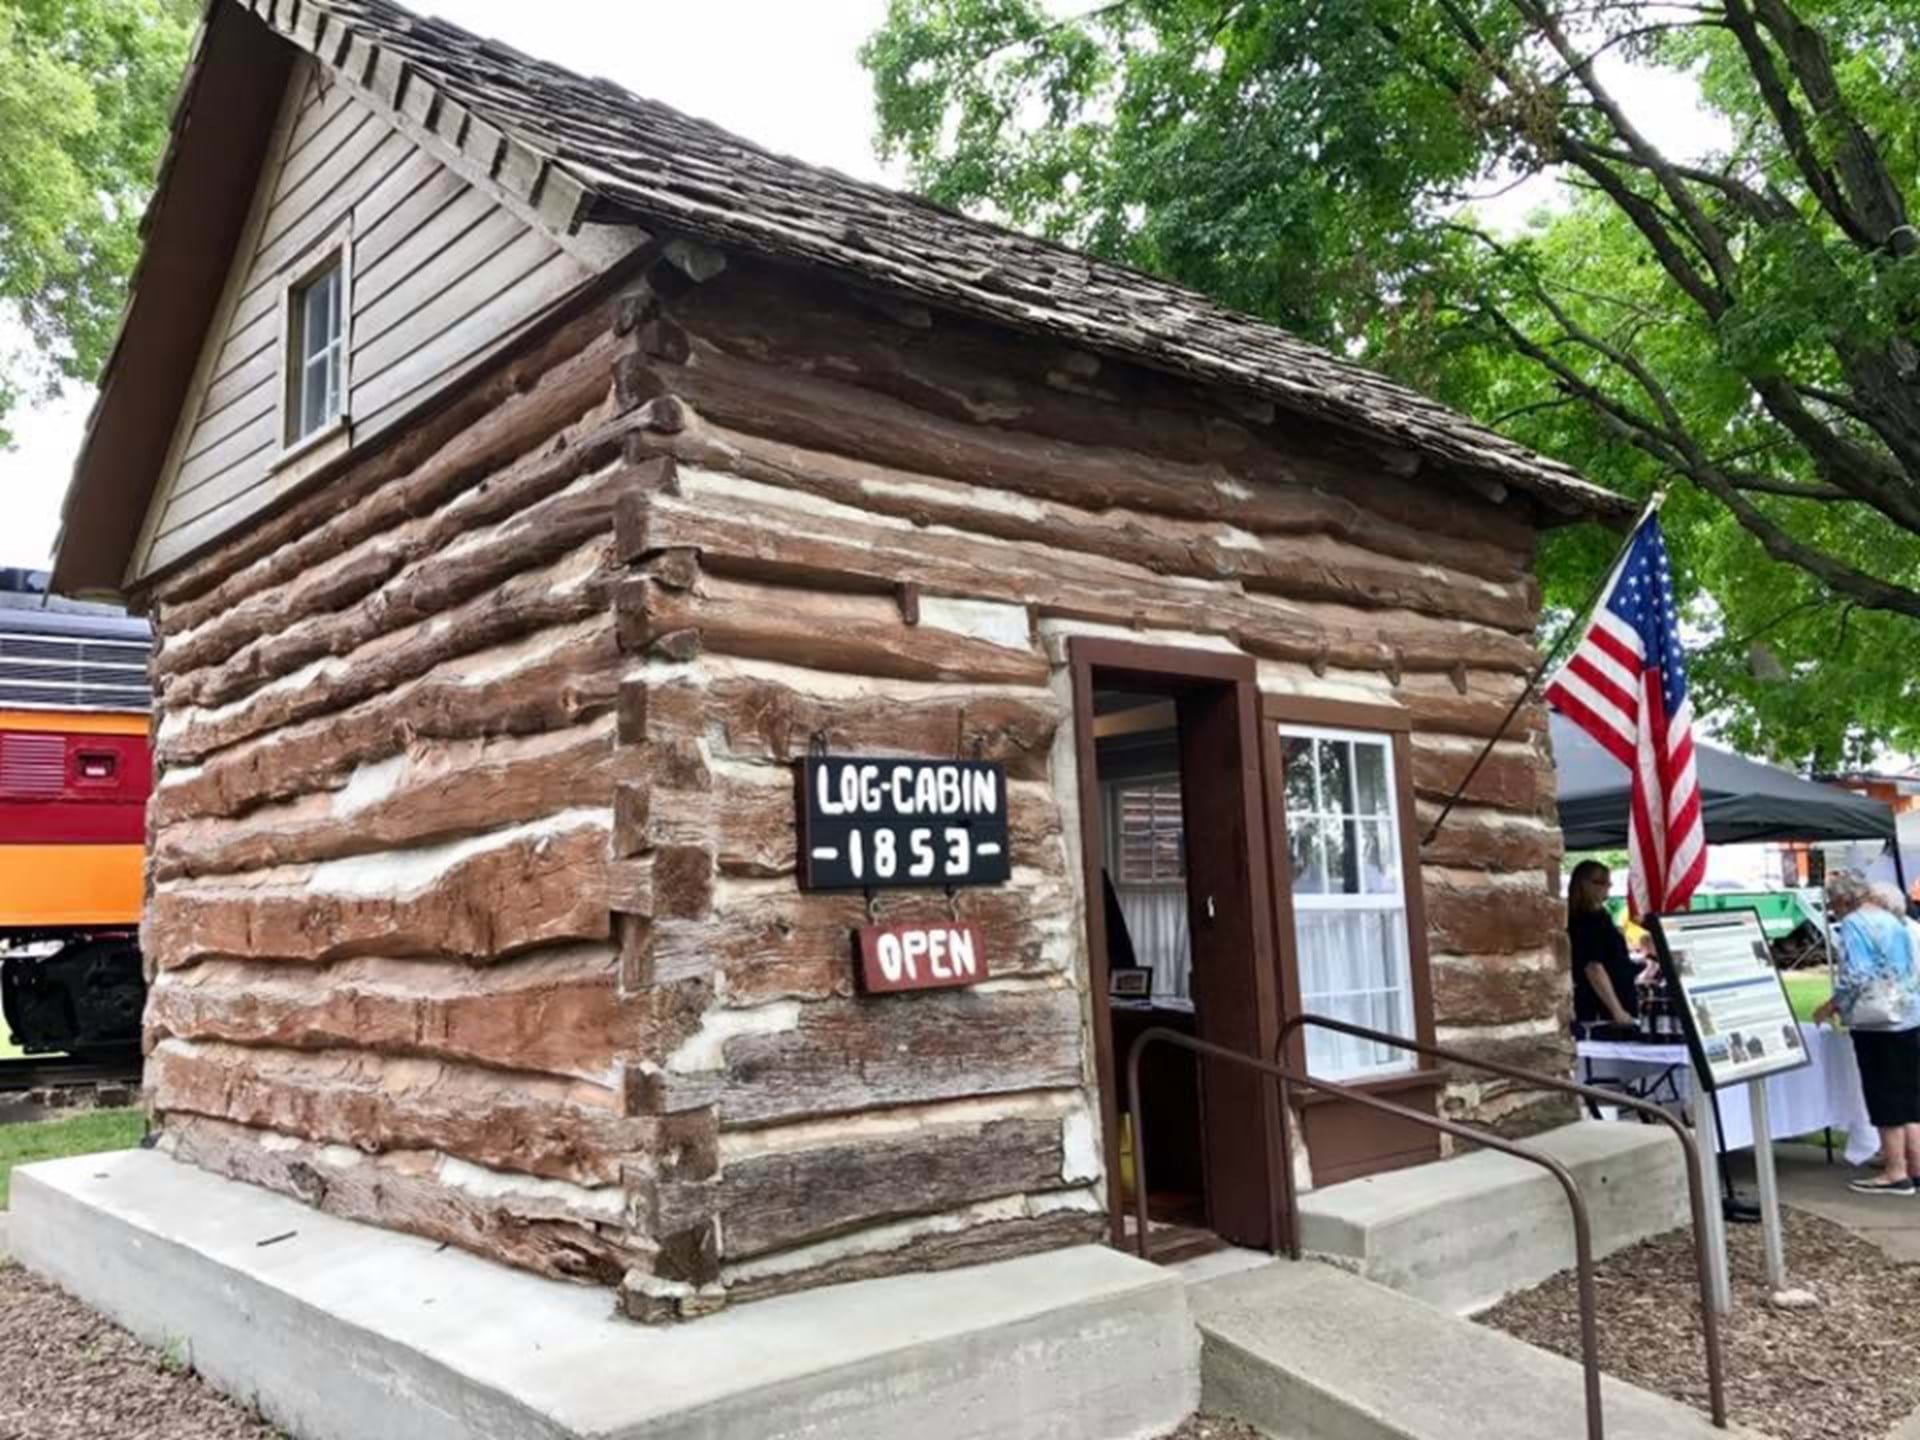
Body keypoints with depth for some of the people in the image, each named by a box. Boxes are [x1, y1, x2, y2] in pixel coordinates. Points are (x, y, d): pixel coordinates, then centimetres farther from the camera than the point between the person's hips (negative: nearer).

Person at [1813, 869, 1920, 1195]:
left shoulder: (1853, 924, -11)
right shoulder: (1893, 922, 13)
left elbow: (1856, 977, -17)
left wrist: (1830, 1006, -7)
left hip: (1877, 1021, -8)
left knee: (1885, 1096, -2)